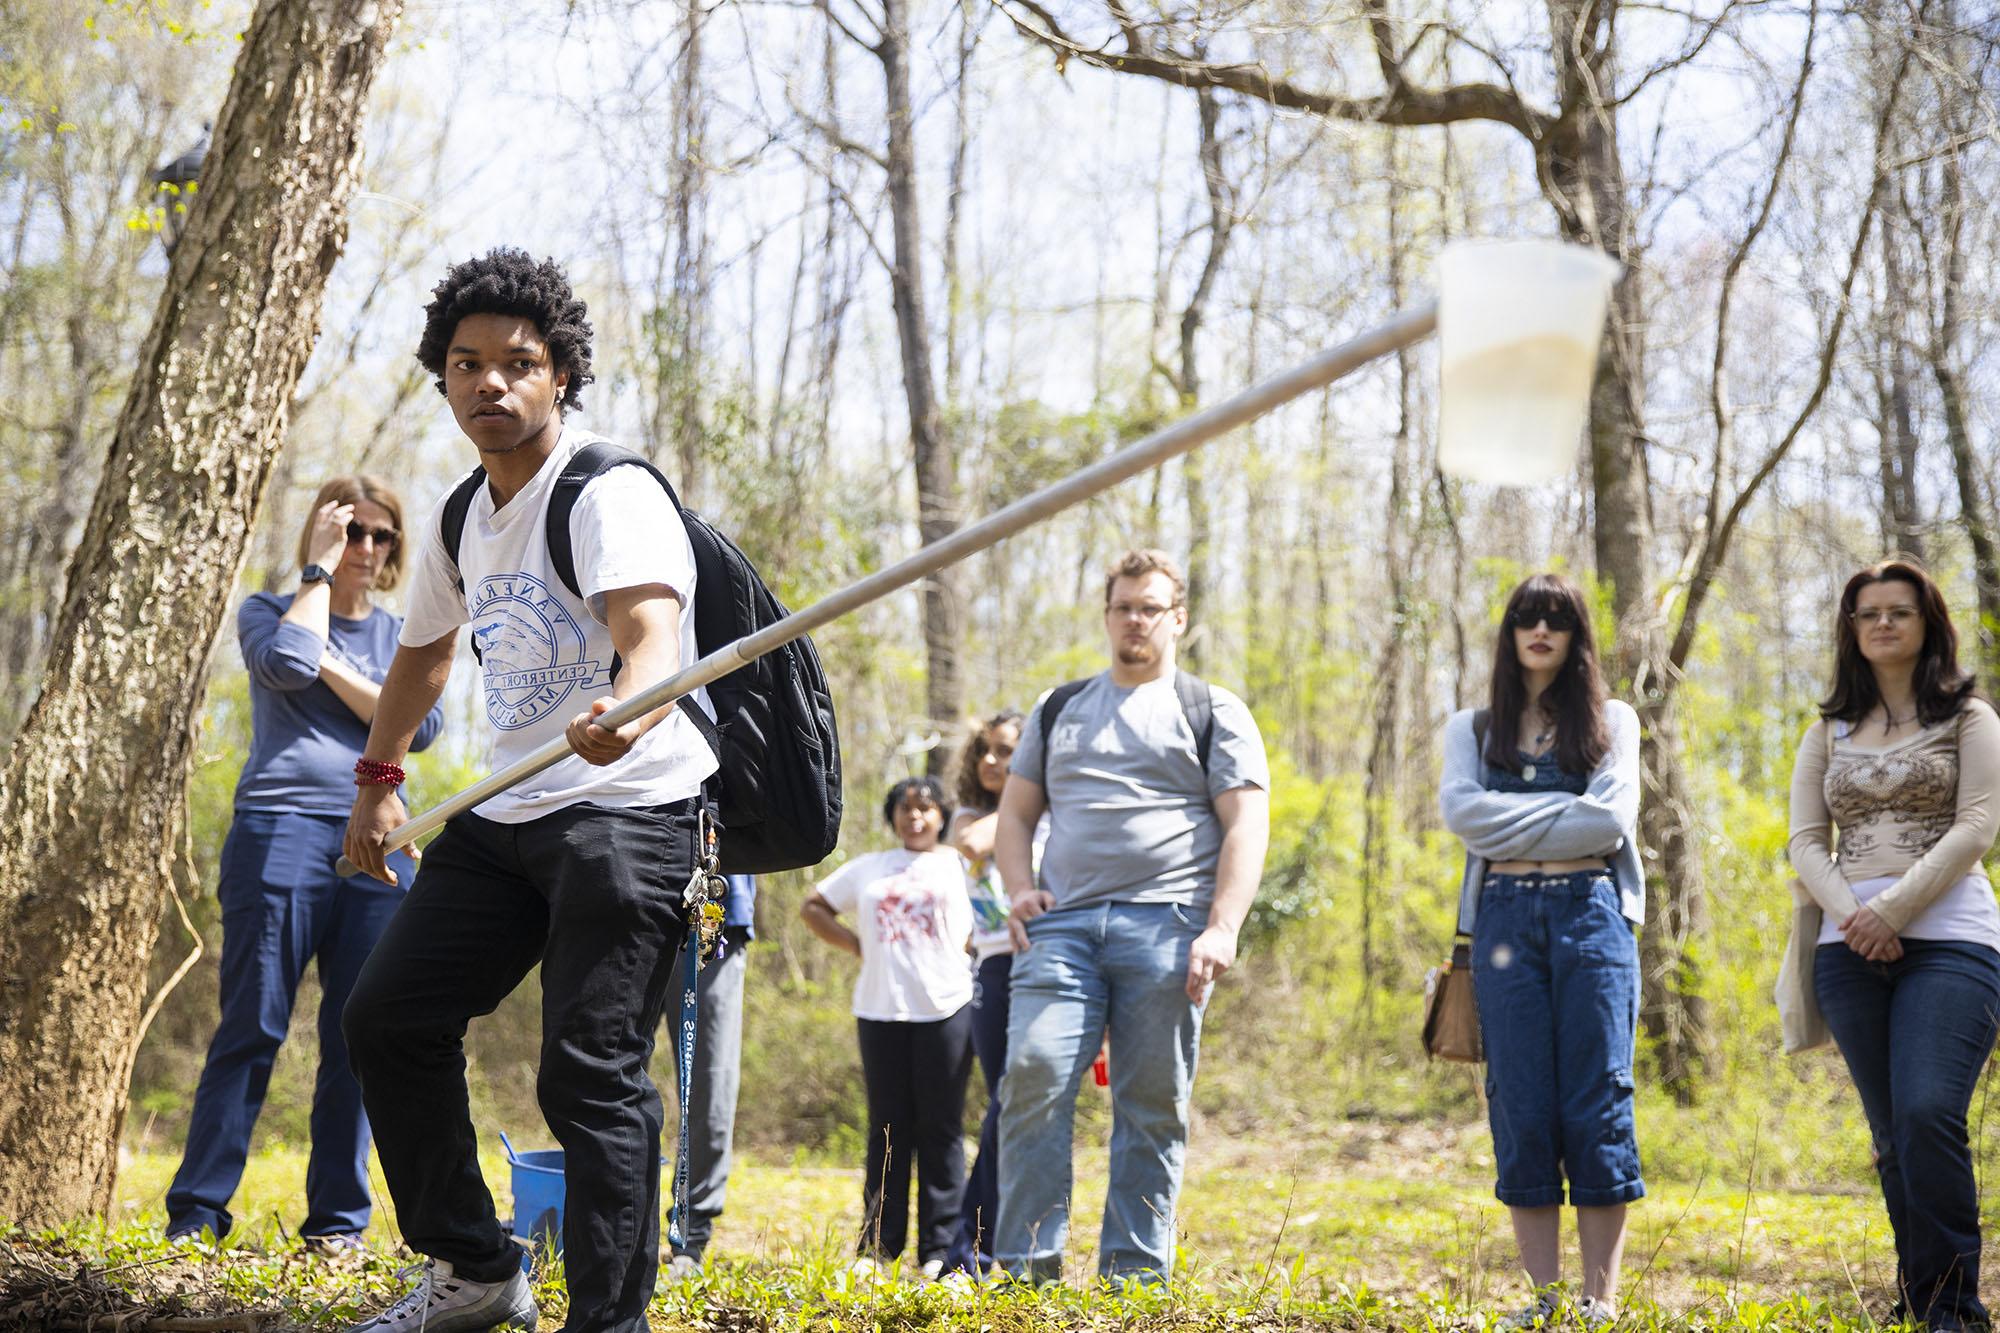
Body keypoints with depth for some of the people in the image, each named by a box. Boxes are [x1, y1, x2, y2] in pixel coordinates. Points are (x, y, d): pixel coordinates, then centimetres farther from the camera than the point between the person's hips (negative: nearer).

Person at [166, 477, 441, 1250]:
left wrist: (332, 667, -4)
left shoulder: (399, 635, 18)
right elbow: (289, 660, -13)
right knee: (251, 1028, -7)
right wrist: (320, 570, -2)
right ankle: (195, 1214, -4)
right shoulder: (269, 612, 11)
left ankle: (337, 1221, 6)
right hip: (280, 834, -3)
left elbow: (419, 727, 1)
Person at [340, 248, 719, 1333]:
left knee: (589, 1076, -16)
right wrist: (377, 777, 33)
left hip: (628, 812, -9)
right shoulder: (457, 525, 13)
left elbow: (652, 634, -32)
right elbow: (423, 653, 32)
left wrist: (623, 713, -53)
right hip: (505, 817, 9)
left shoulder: (611, 494, -13)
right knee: (390, 1017, 8)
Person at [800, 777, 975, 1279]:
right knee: (887, 1127, 4)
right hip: (880, 1008, 2)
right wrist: (856, 944, 11)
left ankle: (939, 1248, 0)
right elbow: (813, 907, 22)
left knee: (940, 1128, -2)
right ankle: (878, 1245, 8)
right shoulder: (868, 869, 16)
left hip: (945, 1007, -2)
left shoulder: (959, 866, 10)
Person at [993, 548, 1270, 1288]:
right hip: (1062, 923, 2)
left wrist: (1222, 929, -10)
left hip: (1164, 923, -2)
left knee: (1152, 1106, -2)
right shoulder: (1058, 710, 23)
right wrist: (1019, 888, 3)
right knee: (1034, 1077, -14)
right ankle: (1028, 1268, -11)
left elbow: (1246, 827, 3)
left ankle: (1134, 1277, 3)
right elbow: (1015, 814, 24)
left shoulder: (1214, 712, 12)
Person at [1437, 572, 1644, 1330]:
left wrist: (1514, 824, -3)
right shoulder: (1472, 729, 16)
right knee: (1521, 1110, -2)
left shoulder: (1613, 721, 12)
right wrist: (1566, 810, -6)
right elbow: (1460, 811, -3)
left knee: (1597, 1104, -5)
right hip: (1505, 918, 1)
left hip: (1590, 912, -1)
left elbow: (1614, 821, -3)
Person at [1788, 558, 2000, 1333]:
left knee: (1928, 1113, -19)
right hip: (1851, 948, 4)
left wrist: (1892, 909, -13)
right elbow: (1806, 840, 11)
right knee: (1892, 1134, 4)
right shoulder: (1829, 733, 19)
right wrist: (1848, 913, -8)